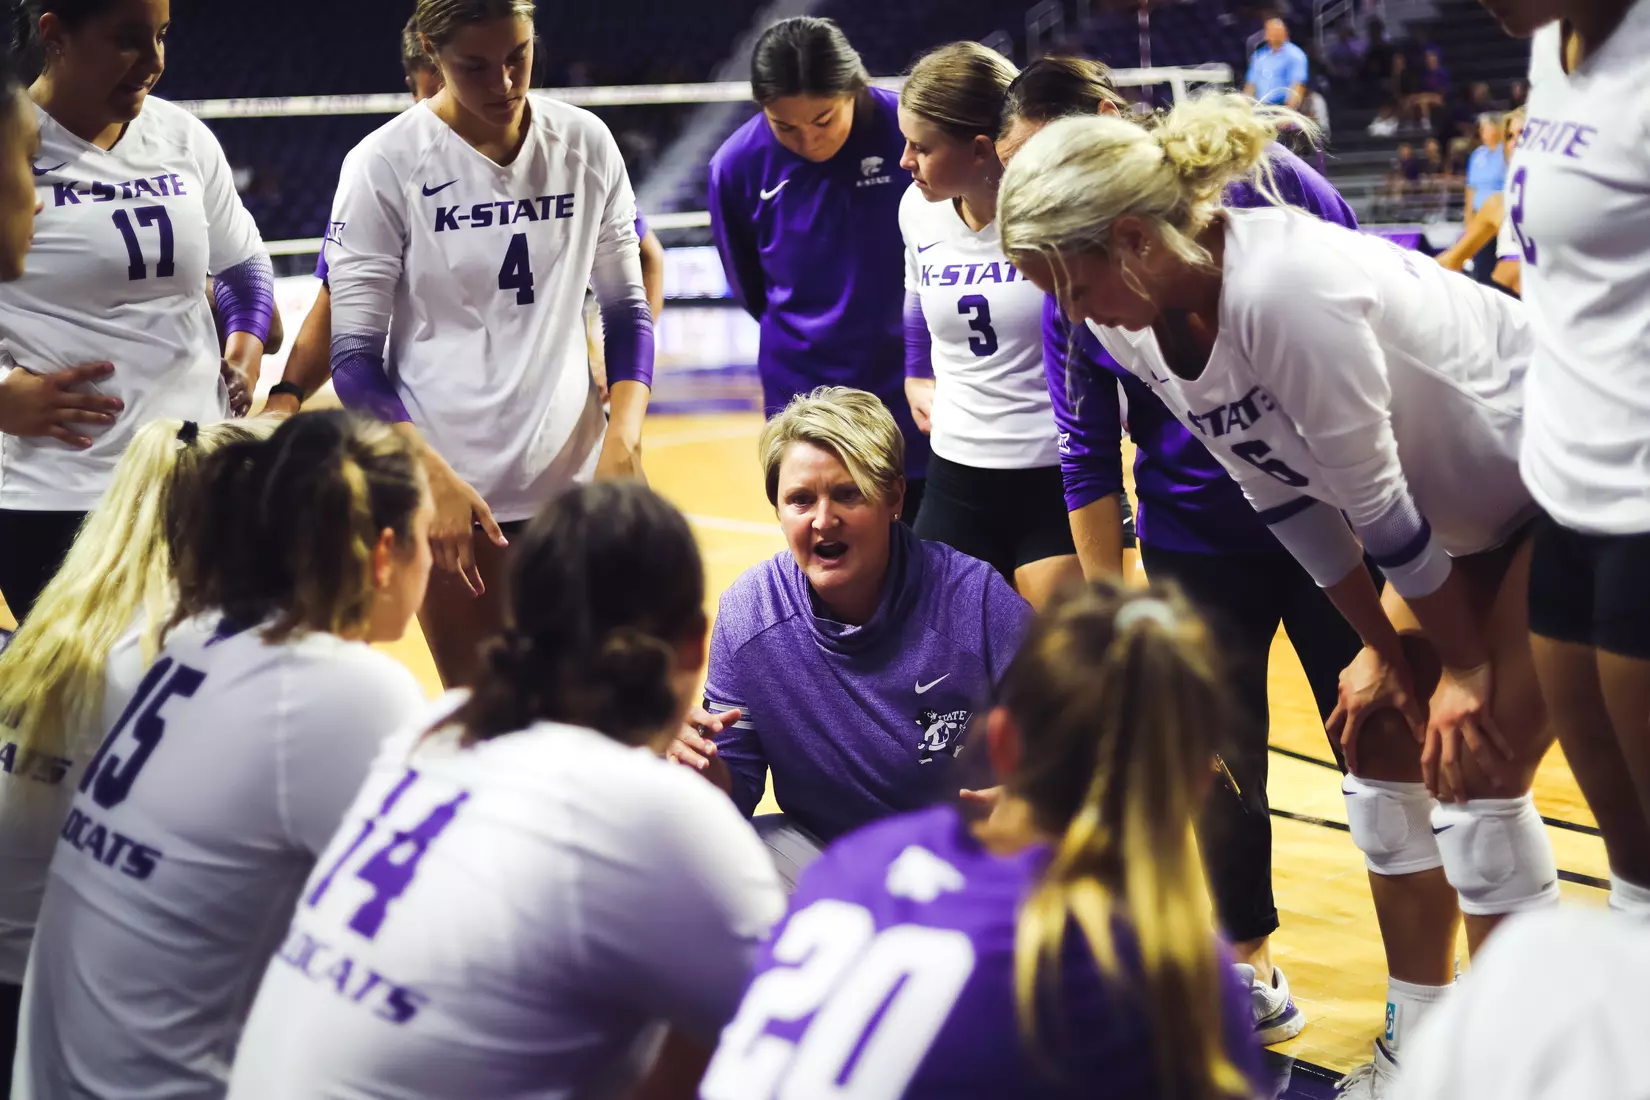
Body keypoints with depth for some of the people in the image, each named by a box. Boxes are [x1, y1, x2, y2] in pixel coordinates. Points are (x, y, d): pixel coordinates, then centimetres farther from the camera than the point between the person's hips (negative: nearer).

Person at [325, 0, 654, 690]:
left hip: (579, 480, 3)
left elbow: (627, 307, 11)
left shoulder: (586, 144, 3)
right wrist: (435, 478, -16)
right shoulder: (384, 165, -6)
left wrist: (624, 436, -5)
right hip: (453, 500, -3)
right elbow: (354, 354, -4)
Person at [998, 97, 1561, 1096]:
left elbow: (1378, 503, -25)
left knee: (1479, 772, -10)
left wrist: (1466, 667, -15)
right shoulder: (1135, 331, -10)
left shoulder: (1286, 289, -36)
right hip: (1466, 511, 8)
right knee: (1382, 743, 7)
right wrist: (1383, 647, 2)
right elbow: (1287, 500, 0)